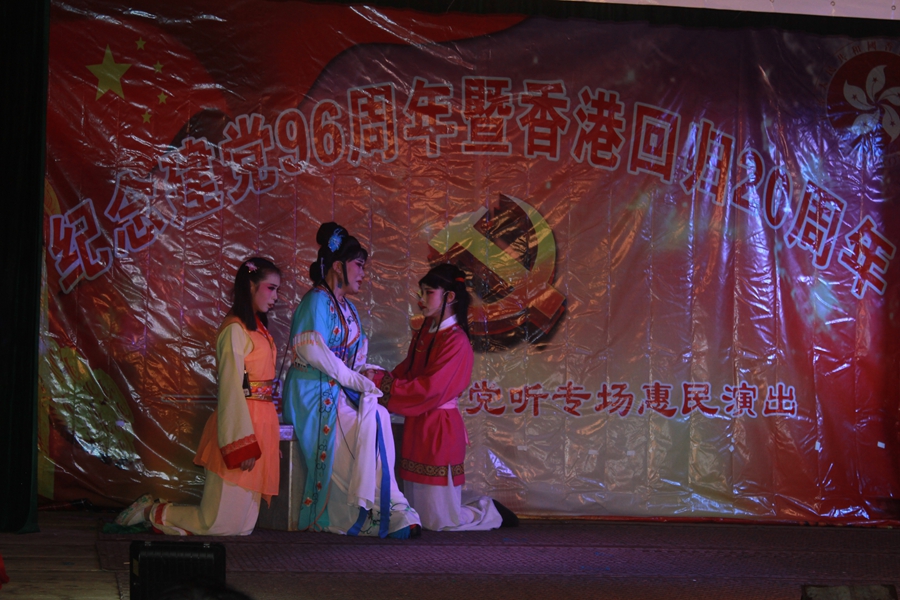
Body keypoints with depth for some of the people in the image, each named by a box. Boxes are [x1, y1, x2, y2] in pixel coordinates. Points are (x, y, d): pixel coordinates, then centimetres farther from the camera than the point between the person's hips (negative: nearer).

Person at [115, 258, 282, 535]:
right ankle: (151, 511, 12)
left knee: (244, 525, 9)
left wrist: (266, 438, 13)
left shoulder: (258, 329, 18)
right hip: (241, 423, -9)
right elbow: (231, 389, -16)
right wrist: (242, 444, -19)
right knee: (220, 524, -6)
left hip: (259, 425, 9)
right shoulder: (235, 330, -10)